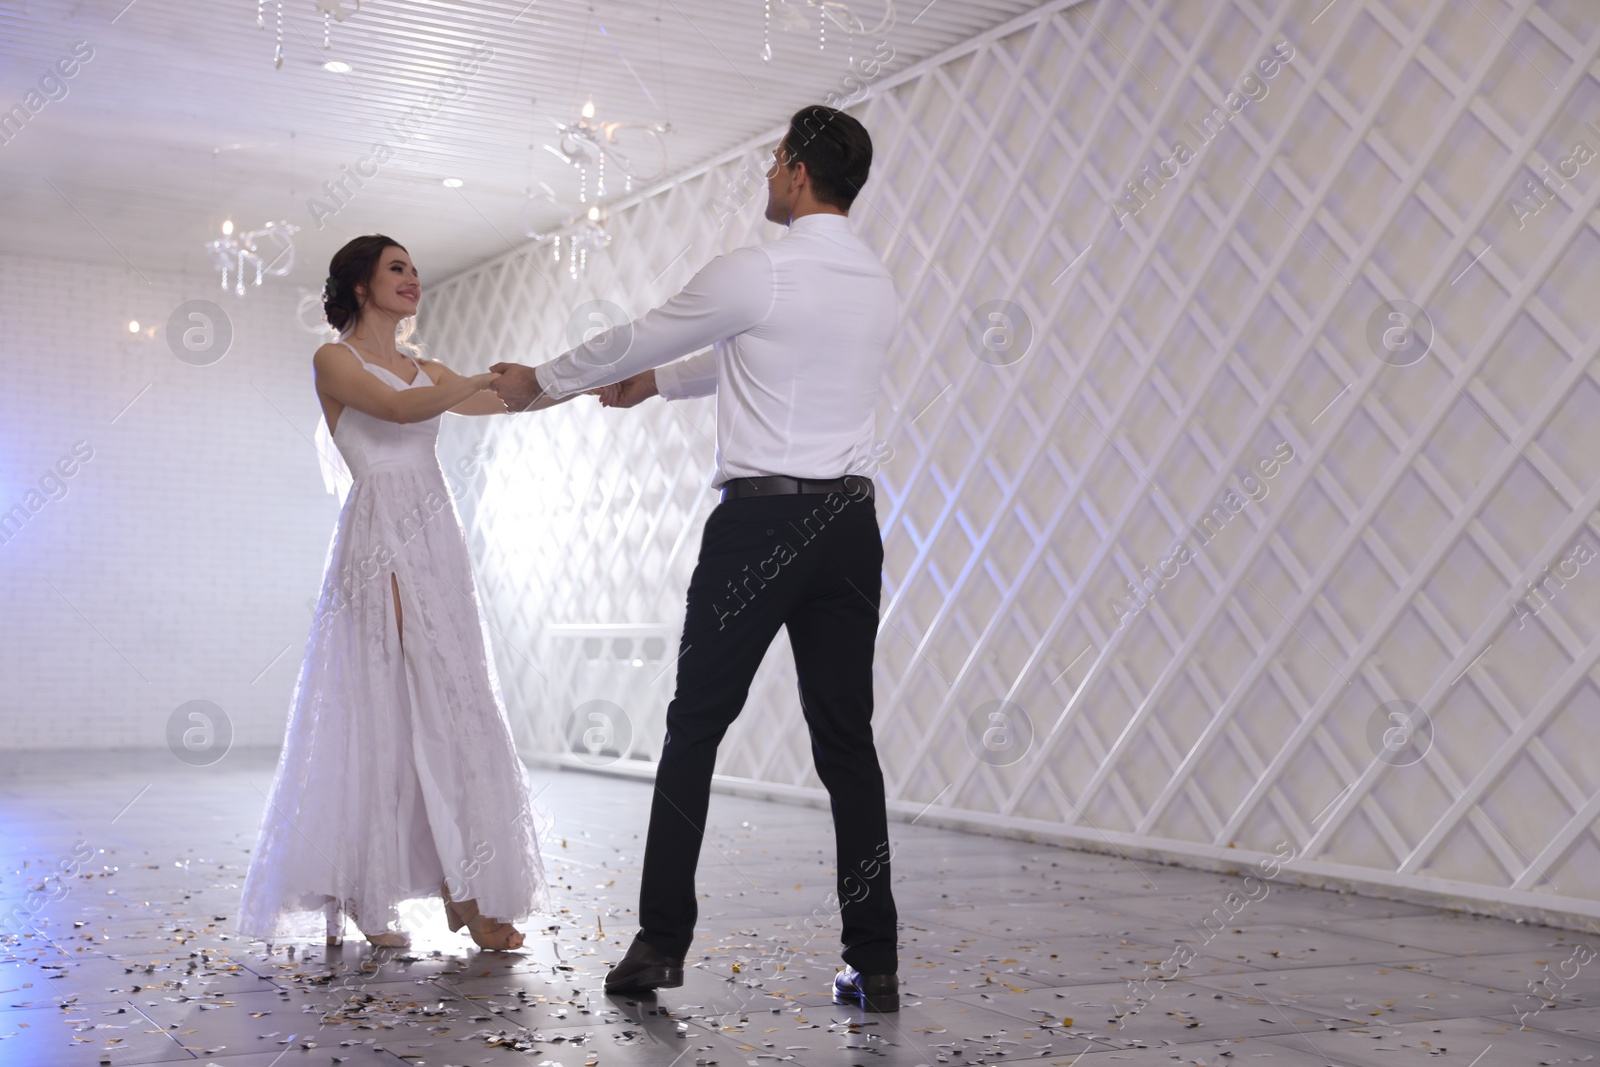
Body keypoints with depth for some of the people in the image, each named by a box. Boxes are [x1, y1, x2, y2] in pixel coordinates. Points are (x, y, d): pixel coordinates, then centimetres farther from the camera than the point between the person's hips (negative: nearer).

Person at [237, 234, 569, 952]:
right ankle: (366, 897, 1)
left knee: (450, 707, 1)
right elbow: (397, 407, -17)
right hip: (378, 543, -6)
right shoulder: (334, 361, 1)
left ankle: (461, 888, 3)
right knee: (379, 711, -7)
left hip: (436, 543, 6)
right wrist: (493, 374, -21)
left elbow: (506, 402, 14)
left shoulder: (426, 369, 20)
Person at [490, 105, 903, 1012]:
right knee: (847, 740, 6)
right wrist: (658, 383, 40)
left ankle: (663, 941, 9)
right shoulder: (879, 285, 14)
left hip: (760, 521, -6)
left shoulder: (756, 273, -8)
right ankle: (876, 962, 6)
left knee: (696, 729, 5)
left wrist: (542, 381, 23)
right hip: (850, 522, 6)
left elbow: (637, 339, 5)